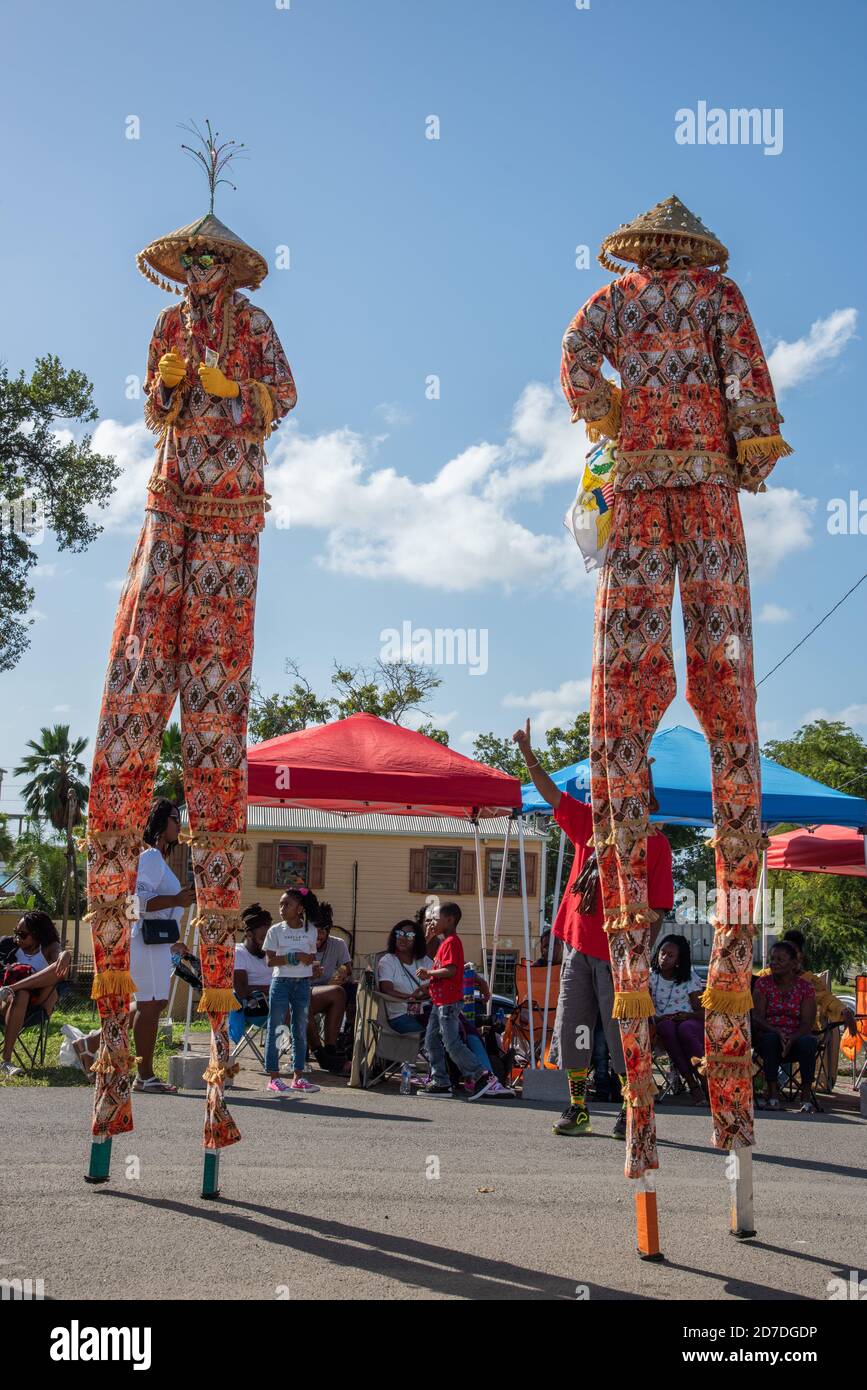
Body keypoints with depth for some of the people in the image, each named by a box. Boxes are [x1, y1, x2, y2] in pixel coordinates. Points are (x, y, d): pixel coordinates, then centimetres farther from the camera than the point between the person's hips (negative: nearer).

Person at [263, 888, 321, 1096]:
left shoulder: (310, 931, 7)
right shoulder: (275, 930, -2)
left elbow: (312, 957, 10)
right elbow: (270, 960, -8)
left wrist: (307, 958, -12)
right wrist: (294, 957, -17)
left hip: (302, 983, 3)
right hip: (281, 982, -3)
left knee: (301, 1030, 7)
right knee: (275, 1029, -3)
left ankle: (298, 1077, 15)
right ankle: (274, 1078, 1)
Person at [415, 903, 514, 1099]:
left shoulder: (452, 942, -14)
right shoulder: (447, 942, 18)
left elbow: (450, 970, -24)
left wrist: (429, 972, -15)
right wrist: (429, 975, 11)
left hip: (449, 1002, -11)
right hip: (440, 1001, 11)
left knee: (452, 1043, -11)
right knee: (431, 1041, 10)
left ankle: (483, 1076, -6)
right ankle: (440, 1082, 13)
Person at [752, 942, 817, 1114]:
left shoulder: (805, 987, 3)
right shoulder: (762, 983, 4)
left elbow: (808, 1023, -6)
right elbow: (757, 1018, -5)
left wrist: (792, 1039, -26)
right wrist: (777, 1032, -25)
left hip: (795, 1041, 0)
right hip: (768, 1037, 0)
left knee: (807, 1041, -33)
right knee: (770, 1039, -34)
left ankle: (806, 1095, -28)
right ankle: (773, 1093, -31)